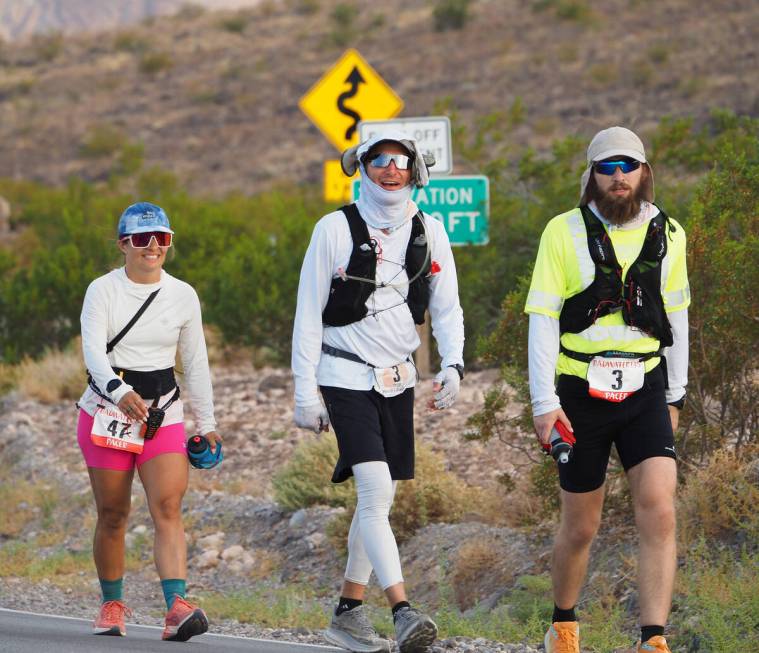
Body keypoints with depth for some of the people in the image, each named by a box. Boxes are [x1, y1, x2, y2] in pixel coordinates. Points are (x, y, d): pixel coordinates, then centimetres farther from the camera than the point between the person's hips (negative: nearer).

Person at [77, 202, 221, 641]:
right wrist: (119, 391, -37)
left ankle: (178, 607, -28)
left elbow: (196, 362, 13)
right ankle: (113, 605, 22)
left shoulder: (183, 296, 6)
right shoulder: (103, 291, -4)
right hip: (107, 408, -1)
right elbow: (93, 349, -18)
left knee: (168, 507, -15)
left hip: (164, 413, 1)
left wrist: (207, 423, 13)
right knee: (113, 514, 5)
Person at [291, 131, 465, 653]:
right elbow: (309, 315, -5)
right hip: (346, 375, -5)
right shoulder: (336, 229, -7)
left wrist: (453, 365, -10)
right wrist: (306, 393, -8)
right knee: (374, 489, -17)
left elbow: (447, 307, 8)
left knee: (381, 498, 8)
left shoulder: (428, 232, 4)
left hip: (398, 377, 5)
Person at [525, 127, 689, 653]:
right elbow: (543, 321, -5)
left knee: (659, 511, -16)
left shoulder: (667, 234, 6)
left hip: (645, 392, 2)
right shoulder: (565, 233, -3)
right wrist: (544, 403, -10)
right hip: (582, 393, -2)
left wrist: (675, 394, 17)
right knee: (581, 527, 8)